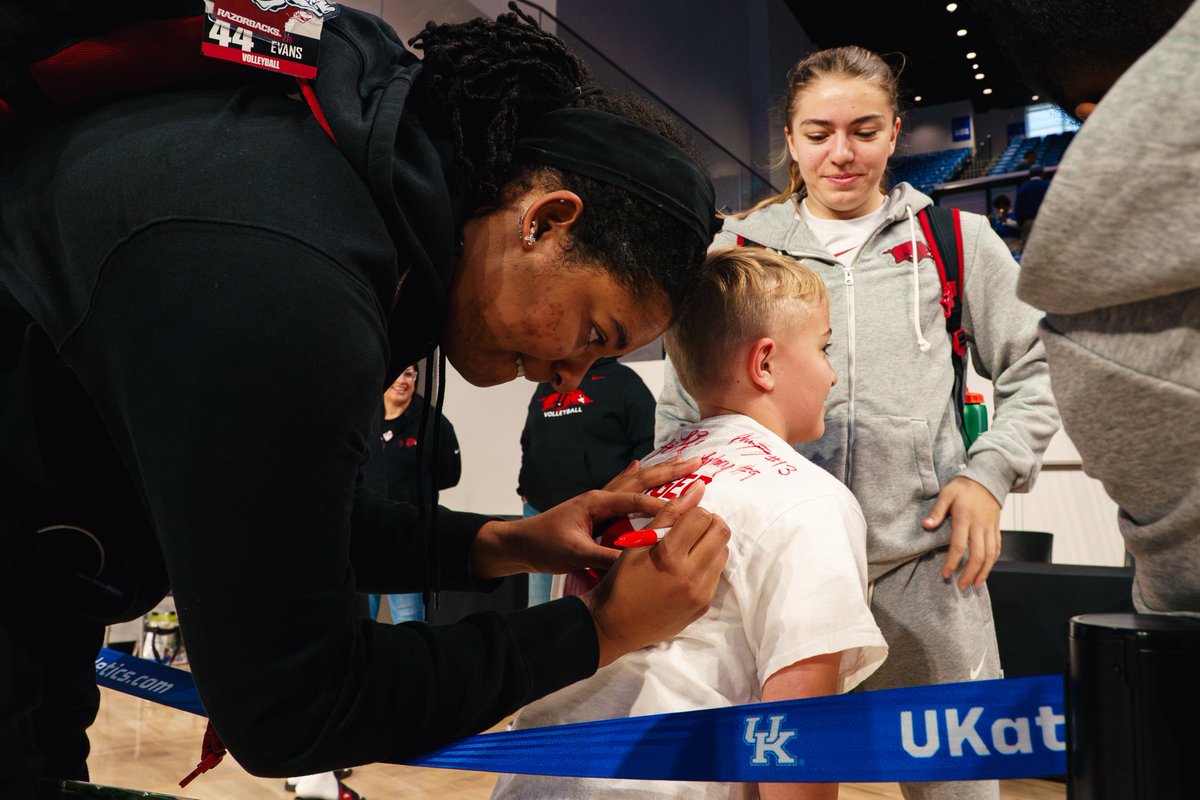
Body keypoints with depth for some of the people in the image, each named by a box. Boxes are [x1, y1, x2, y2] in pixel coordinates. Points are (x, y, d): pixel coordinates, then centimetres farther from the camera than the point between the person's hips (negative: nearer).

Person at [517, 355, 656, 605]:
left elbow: (650, 442, -8)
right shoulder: (545, 386, 19)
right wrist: (526, 488, 19)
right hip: (541, 512, 6)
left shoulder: (622, 379, 0)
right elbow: (528, 442, 30)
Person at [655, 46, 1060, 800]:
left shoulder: (956, 241, 7)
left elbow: (1037, 368, 13)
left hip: (925, 561, 0)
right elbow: (683, 404, 11)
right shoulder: (738, 250, 7)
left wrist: (991, 471, -2)